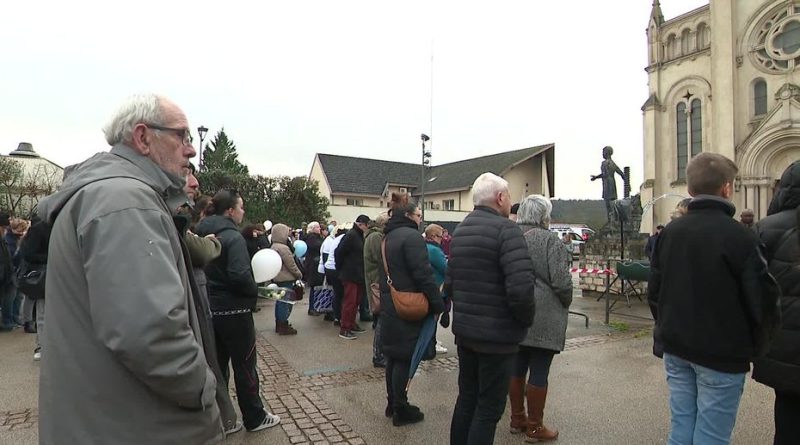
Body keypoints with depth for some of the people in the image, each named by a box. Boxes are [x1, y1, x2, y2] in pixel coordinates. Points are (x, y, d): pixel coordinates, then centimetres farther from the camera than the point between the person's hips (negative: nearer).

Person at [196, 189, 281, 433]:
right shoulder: (233, 236, -18)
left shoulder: (203, 235, 6)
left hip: (209, 309, 7)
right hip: (233, 311, -7)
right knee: (245, 366, 7)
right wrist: (254, 291, -9)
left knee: (217, 365, 16)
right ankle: (255, 418, 21)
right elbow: (240, 275, -26)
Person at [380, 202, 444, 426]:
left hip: (389, 307, 9)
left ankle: (392, 404, 29)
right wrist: (438, 305, -15)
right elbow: (424, 275, -22)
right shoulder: (412, 237, -16)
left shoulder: (388, 238, 14)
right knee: (405, 358, 1)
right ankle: (401, 410, 12)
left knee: (393, 356, 17)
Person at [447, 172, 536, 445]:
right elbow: (521, 288, -25)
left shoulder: (459, 231, 8)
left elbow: (449, 285, 9)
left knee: (467, 398, 21)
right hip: (497, 335, -7)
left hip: (464, 330, 8)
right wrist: (525, 320, -8)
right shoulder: (506, 229, -16)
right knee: (489, 407, 6)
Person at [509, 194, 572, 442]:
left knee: (517, 367, 15)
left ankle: (517, 419, 28)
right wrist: (566, 303, 5)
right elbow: (561, 280, -13)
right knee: (539, 372, 4)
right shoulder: (547, 239, -12)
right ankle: (534, 428, 15)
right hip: (543, 316, -6)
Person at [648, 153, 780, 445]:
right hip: (721, 355, -5)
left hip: (675, 350, 5)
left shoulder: (669, 232, 2)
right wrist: (755, 347, 4)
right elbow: (761, 300, -12)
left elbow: (654, 291, 6)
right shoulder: (739, 237, -15)